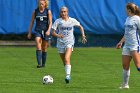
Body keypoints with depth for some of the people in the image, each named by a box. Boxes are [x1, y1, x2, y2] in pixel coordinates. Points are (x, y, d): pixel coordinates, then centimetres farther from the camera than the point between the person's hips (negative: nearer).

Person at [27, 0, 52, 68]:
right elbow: (32, 22, 10)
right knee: (38, 47, -16)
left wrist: (48, 30, -21)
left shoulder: (48, 11, 0)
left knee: (44, 48, 8)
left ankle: (43, 63, 22)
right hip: (38, 31, 0)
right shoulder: (35, 11, 3)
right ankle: (39, 63, -23)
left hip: (45, 31, 0)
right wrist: (29, 32, 8)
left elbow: (50, 22, -5)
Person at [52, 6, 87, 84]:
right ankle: (68, 75, 26)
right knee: (64, 62, 9)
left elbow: (80, 27, 15)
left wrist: (83, 35, 3)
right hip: (60, 43, 2)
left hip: (69, 42, -2)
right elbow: (53, 33, -6)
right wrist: (58, 35, -26)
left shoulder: (72, 20, 0)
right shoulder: (57, 21, -2)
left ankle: (68, 76, -28)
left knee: (67, 59, -23)